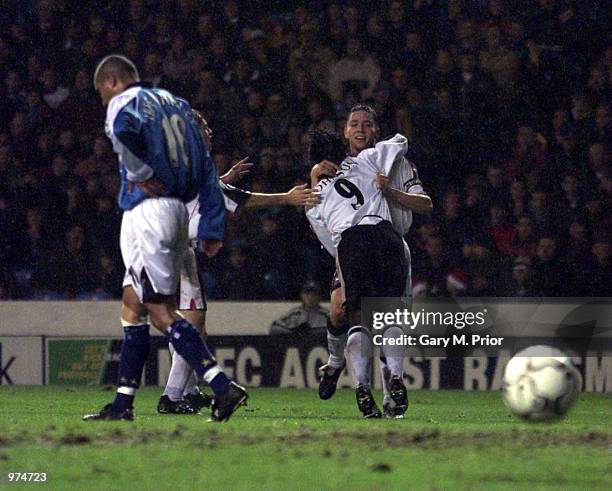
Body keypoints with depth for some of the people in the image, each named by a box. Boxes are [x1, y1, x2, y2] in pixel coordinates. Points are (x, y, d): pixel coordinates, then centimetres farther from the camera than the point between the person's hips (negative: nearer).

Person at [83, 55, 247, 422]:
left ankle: (224, 387, -19)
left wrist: (140, 174, -15)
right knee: (132, 306, 15)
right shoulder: (177, 104, 22)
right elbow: (208, 171, 16)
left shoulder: (125, 102, -1)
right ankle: (123, 405, 17)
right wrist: (213, 228, 14)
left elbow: (125, 127, -30)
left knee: (161, 310, -8)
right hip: (179, 211, 8)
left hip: (147, 209, -8)